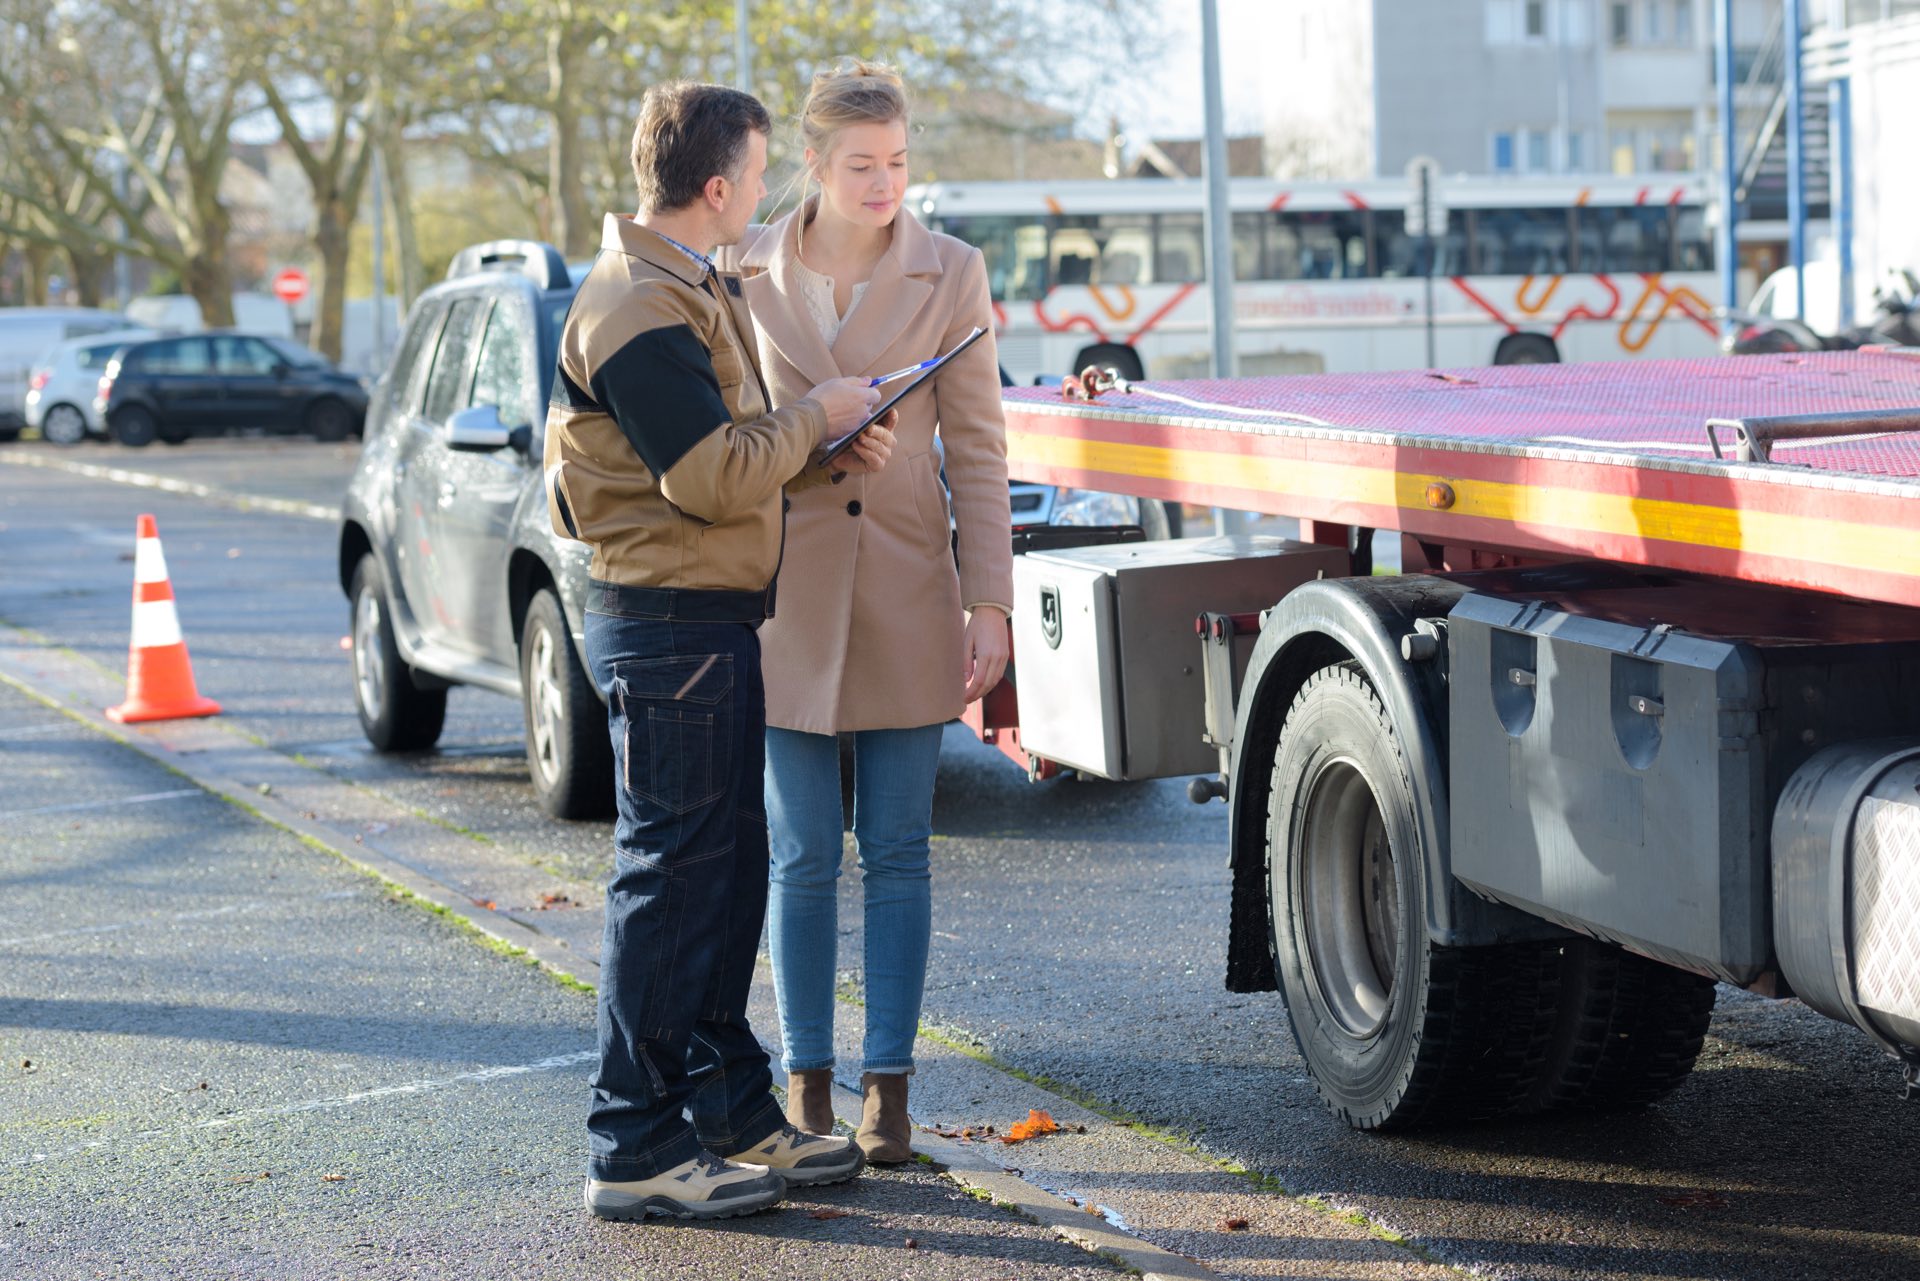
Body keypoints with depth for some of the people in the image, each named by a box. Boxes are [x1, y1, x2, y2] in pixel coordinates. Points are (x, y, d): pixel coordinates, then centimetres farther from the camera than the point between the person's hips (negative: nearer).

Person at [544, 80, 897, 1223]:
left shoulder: (696, 292, 17)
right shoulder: (638, 309, -17)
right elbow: (715, 477, -22)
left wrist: (834, 455, 4)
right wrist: (818, 417, -8)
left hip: (717, 625, 11)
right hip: (668, 625, -11)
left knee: (729, 867, 15)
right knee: (669, 877, -6)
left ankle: (734, 1113, 25)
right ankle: (638, 1149, 1)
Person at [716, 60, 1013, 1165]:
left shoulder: (950, 274, -2)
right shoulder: (749, 273, 1)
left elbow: (976, 450, -1)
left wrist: (989, 604, -7)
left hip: (908, 595, 0)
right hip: (787, 590, 1)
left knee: (898, 855, 4)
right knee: (804, 856, 4)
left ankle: (889, 1088, 12)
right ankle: (808, 1084, 14)